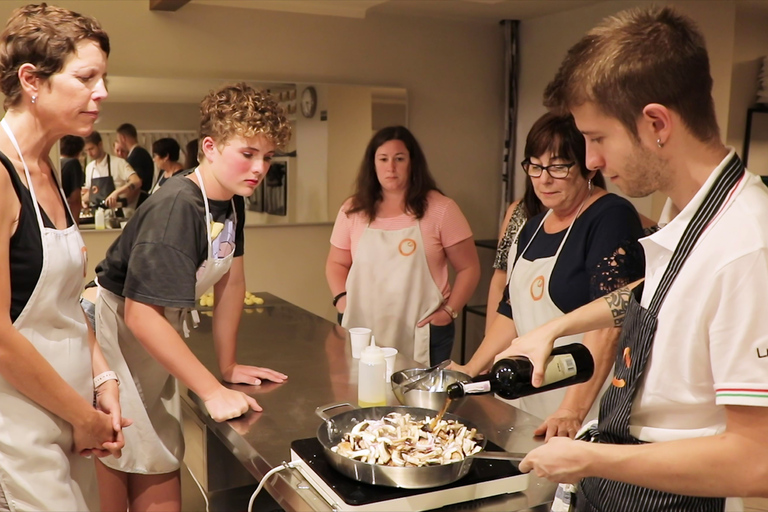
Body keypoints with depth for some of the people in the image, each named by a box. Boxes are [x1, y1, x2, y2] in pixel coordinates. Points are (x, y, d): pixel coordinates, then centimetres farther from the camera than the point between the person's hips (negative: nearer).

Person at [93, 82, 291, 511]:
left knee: (162, 476, 12)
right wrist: (213, 391, -29)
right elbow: (140, 315, -32)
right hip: (119, 336, -8)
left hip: (159, 339, 8)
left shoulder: (233, 202, 0)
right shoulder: (176, 208, -28)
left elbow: (231, 281, 9)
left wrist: (229, 365, 11)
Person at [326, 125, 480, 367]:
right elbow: (336, 264, 15)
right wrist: (342, 299, -2)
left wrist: (449, 310, -8)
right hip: (363, 333, 2)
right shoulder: (353, 210, 5)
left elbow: (469, 268, 0)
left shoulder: (440, 209, -4)